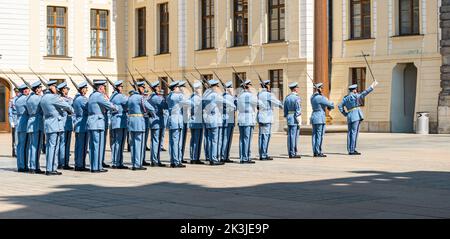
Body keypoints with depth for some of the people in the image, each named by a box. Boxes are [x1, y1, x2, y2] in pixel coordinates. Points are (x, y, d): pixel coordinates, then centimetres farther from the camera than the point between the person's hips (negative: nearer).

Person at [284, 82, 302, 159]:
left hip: (289, 117, 8)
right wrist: (299, 122, -12)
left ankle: (290, 153, 11)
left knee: (290, 136, 8)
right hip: (295, 118, -7)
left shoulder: (287, 97, 11)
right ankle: (293, 153, -5)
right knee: (294, 136, -6)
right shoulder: (297, 98, -12)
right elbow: (298, 110, -15)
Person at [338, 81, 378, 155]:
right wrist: (372, 87, -20)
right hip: (356, 115, -8)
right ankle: (352, 150, -10)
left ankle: (350, 150, 10)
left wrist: (345, 114, 12)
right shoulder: (355, 96, -4)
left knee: (350, 133, 9)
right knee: (354, 132, -8)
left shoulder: (345, 98, 16)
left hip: (349, 116, 8)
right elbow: (363, 94, -19)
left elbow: (340, 106, 10)